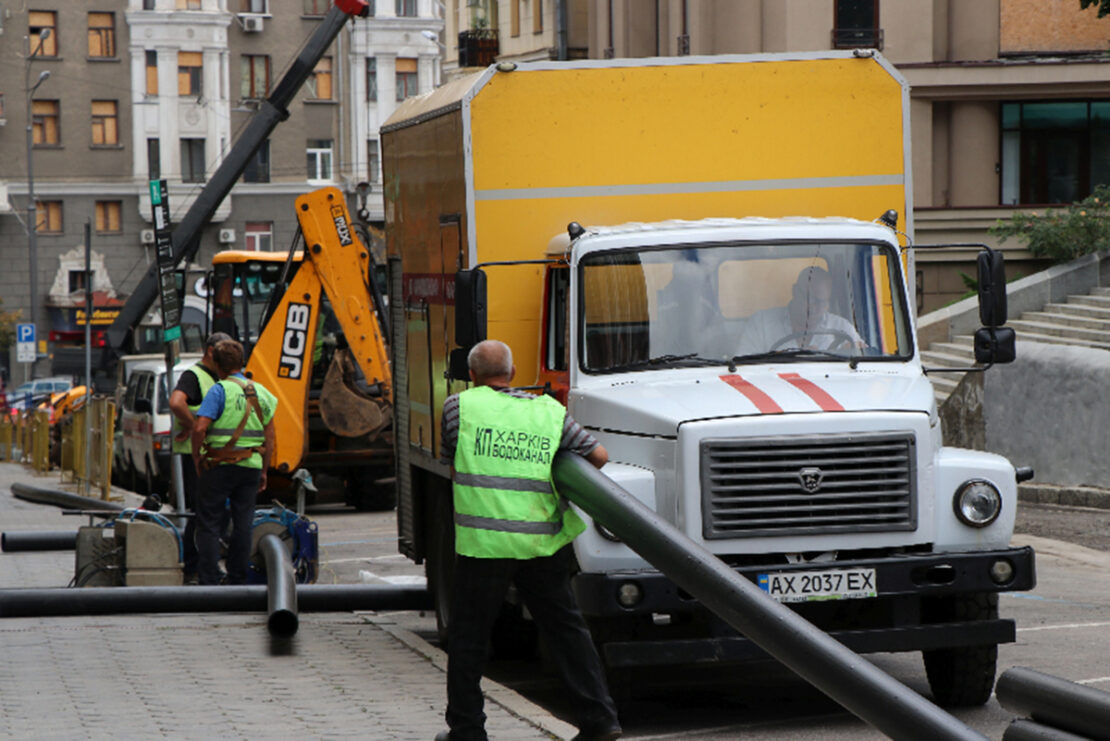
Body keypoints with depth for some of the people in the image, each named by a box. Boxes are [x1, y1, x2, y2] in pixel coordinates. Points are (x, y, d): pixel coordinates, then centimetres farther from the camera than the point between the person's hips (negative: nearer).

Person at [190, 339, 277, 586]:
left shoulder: (219, 391, -9)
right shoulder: (262, 393, 10)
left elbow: (200, 428, -19)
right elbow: (269, 439, 12)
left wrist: (196, 456, -4)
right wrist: (264, 471, 18)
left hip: (220, 465, -5)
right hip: (251, 465, 5)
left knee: (208, 524, 3)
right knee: (243, 526, 10)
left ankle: (209, 582, -1)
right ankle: (238, 580, 13)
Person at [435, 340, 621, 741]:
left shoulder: (459, 407, 2)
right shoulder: (550, 411, 9)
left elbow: (450, 464, 12)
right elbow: (598, 455, 7)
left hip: (483, 542, -3)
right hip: (543, 541, 3)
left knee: (468, 636, 9)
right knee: (566, 628, 11)